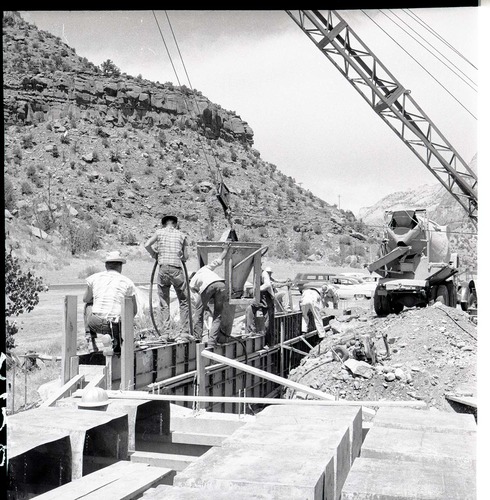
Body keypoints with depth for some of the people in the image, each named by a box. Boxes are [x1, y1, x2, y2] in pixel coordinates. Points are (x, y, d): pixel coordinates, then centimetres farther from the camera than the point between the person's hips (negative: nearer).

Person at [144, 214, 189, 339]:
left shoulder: (159, 232, 9)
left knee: (164, 303, 9)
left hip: (163, 269, 1)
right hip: (177, 269, -1)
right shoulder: (181, 235, 9)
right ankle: (184, 330, 8)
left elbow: (147, 244, -5)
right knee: (183, 301, 10)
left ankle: (167, 331, 4)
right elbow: (186, 257, 6)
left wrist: (154, 254, 12)